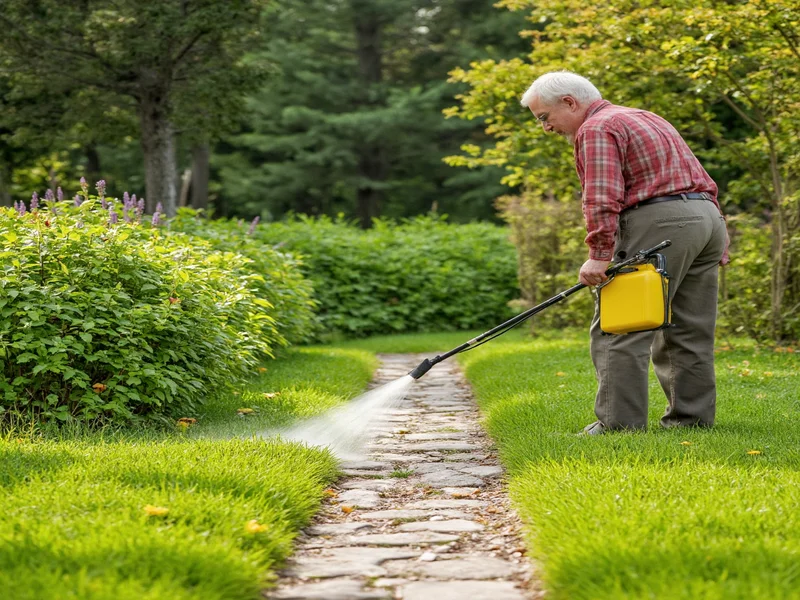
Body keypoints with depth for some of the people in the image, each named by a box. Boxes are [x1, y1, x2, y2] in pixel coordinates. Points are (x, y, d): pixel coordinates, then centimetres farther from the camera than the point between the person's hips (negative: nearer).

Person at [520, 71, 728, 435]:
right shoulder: (646, 118, 27)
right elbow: (702, 181, 26)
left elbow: (603, 198, -17)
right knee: (689, 333, 11)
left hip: (656, 225, -10)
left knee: (619, 331, -6)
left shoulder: (597, 129, -3)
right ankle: (692, 416, 13)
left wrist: (599, 255, -22)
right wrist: (717, 238, 24)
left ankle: (620, 422, -8)